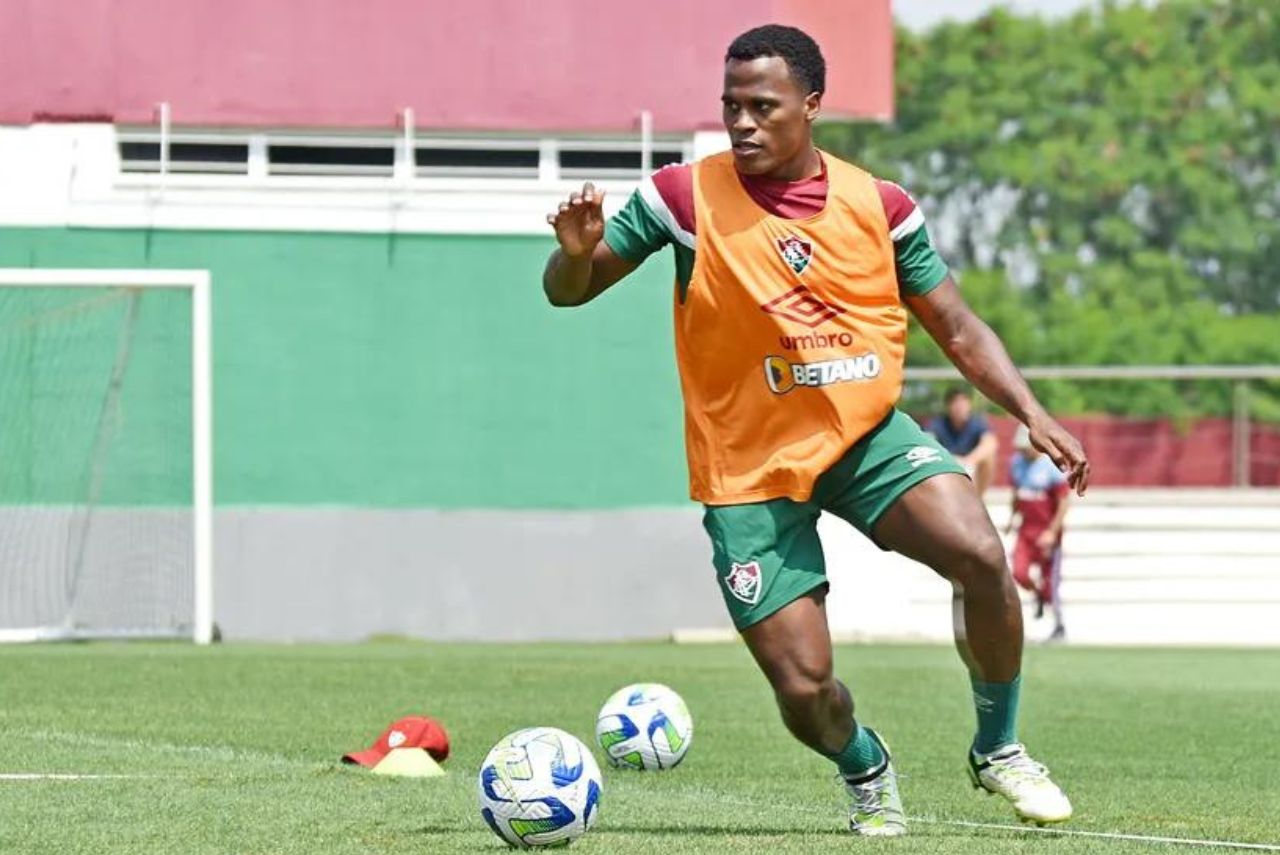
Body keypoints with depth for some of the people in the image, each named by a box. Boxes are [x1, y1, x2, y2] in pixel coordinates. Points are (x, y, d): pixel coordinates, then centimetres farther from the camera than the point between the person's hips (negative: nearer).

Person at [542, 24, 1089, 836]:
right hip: (749, 468, -1)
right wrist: (578, 252, -24)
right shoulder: (687, 197, -6)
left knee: (980, 553, -25)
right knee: (804, 685, -8)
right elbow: (567, 290, 0)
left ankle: (999, 749, -1)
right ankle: (866, 770, 30)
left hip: (867, 434, 1)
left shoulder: (878, 206, 0)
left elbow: (957, 328, 8)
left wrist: (1032, 414, -5)